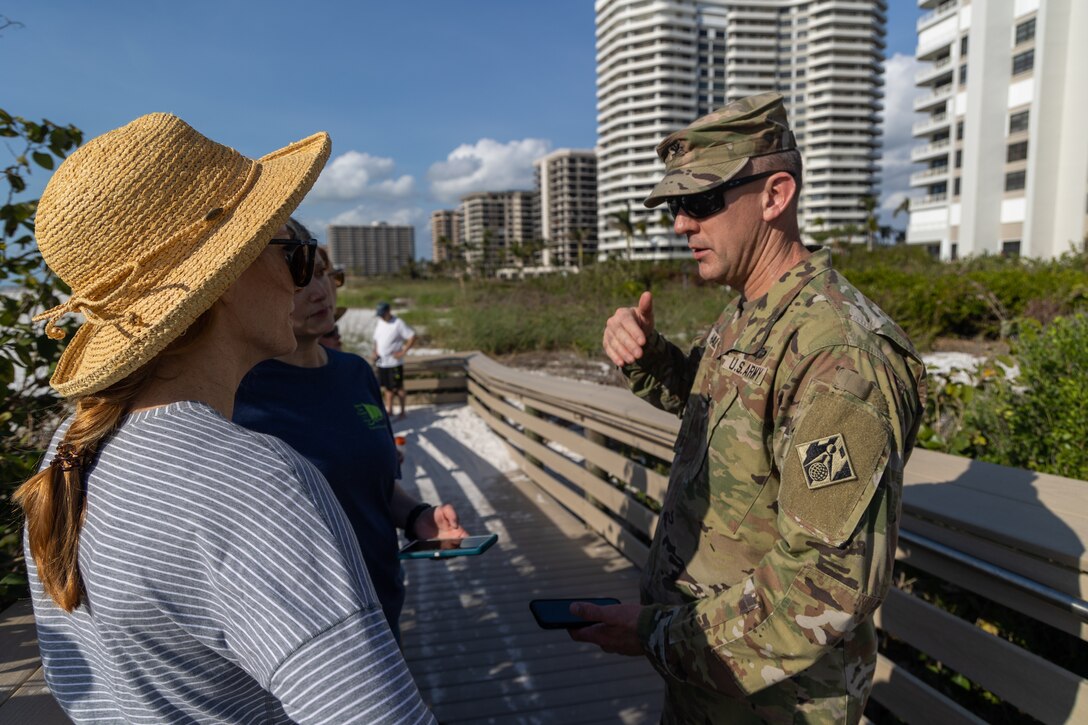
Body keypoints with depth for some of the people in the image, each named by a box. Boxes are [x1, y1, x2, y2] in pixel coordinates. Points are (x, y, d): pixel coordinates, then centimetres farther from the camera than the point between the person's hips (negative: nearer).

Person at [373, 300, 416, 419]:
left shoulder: (398, 323, -12)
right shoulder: (379, 323, 10)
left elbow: (412, 337, -14)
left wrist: (403, 352, -16)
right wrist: (376, 352, 2)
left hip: (394, 362, -6)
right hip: (381, 362, 6)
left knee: (398, 388, 2)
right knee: (387, 387, 13)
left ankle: (402, 411, 12)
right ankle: (388, 409, 22)